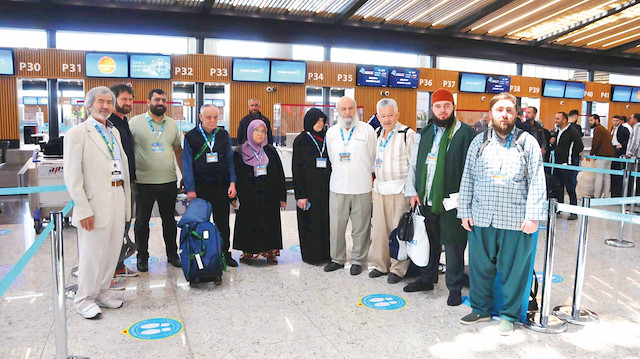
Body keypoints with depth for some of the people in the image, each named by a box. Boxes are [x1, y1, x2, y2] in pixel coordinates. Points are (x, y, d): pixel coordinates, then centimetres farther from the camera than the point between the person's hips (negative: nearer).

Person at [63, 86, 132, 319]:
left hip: (118, 198, 7)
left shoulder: (114, 132, 15)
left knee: (112, 252, 13)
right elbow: (72, 175, -10)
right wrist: (84, 209, -15)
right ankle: (84, 300, 19)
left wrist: (126, 200, 10)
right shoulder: (78, 133, -5)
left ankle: (101, 294, 28)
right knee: (92, 253, 2)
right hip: (96, 202, -7)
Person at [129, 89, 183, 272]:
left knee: (169, 220, 13)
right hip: (143, 182, -3)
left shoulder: (172, 124, 9)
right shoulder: (135, 122, -2)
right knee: (142, 222, 8)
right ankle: (142, 257, 23)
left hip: (169, 181, 3)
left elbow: (178, 150, 16)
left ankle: (172, 254, 27)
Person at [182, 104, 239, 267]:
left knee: (222, 222, 10)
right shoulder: (191, 137, 0)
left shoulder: (224, 135, 7)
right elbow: (187, 164, -2)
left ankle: (225, 254, 23)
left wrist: (232, 183, -1)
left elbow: (230, 160, 9)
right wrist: (190, 189, -8)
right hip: (200, 188, -2)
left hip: (221, 186, 2)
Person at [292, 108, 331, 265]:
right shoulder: (300, 140, -2)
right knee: (310, 221, 1)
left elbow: (332, 164, 13)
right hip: (309, 189, -4)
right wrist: (300, 195, -12)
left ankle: (326, 253, 17)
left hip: (325, 188, 4)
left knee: (326, 220, 5)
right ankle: (311, 255, 14)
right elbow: (296, 169, -5)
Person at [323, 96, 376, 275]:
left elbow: (373, 157, 7)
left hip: (361, 187, -2)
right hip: (337, 187, 3)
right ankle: (337, 259, 22)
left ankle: (358, 260, 19)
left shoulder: (367, 130, 0)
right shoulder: (331, 132, 10)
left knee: (360, 227, 4)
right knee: (336, 226, 6)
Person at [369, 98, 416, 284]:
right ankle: (381, 264, 23)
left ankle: (398, 268, 11)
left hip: (399, 190, -6)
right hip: (379, 188, 6)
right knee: (379, 228, 10)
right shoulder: (377, 134, 13)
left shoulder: (407, 134, -7)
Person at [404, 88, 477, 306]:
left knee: (453, 245, 4)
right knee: (429, 242, 17)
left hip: (451, 202, -5)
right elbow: (414, 164, 15)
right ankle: (427, 279, 33)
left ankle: (455, 287, 18)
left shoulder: (466, 133, -6)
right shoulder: (425, 134, 13)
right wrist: (412, 191, 7)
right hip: (426, 200, 5)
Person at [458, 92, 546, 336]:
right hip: (481, 218, 2)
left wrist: (533, 216, -8)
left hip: (516, 221, -2)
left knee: (513, 269, 6)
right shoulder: (479, 142, 10)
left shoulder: (528, 143, 4)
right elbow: (467, 179, 9)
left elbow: (537, 182, 0)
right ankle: (480, 309, 28)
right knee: (480, 266, 10)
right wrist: (465, 211, 3)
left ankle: (509, 315, 23)